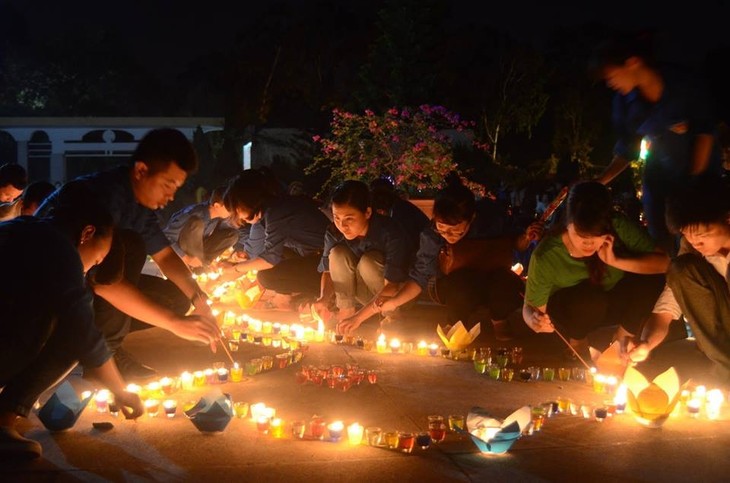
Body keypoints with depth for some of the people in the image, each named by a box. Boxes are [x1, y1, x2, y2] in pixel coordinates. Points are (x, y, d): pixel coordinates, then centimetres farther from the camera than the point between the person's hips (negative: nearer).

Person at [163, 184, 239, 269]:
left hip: (196, 248, 6)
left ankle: (200, 264, -12)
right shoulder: (193, 214, -30)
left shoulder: (221, 216, -12)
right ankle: (187, 262, -18)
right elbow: (166, 236, -27)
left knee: (233, 234, -12)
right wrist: (185, 258, -28)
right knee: (196, 223, -34)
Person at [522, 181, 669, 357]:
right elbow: (530, 308, -18)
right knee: (588, 299, -37)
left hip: (616, 304, 3)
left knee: (652, 279, -27)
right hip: (572, 312, -2)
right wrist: (534, 320, -42)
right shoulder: (546, 256, -29)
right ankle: (578, 341, 0)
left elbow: (664, 263, -26)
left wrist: (616, 261, -37)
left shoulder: (618, 227, -26)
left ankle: (622, 338, 1)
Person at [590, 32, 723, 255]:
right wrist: (598, 182, -8)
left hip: (700, 168, -3)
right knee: (661, 248, -2)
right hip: (659, 177, 3)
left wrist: (697, 176, -16)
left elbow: (705, 130, -9)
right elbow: (627, 151, 3)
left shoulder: (683, 85, -15)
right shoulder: (625, 102, -6)